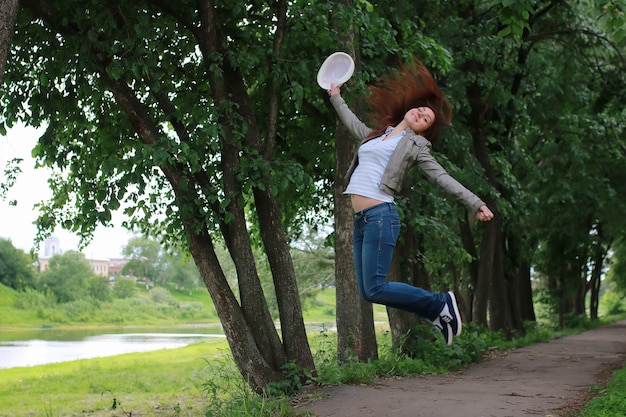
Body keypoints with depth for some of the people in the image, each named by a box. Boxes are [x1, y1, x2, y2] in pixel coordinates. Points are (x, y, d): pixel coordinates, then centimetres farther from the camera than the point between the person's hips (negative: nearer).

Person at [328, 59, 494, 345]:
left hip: (380, 215, -7)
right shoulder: (376, 135, 22)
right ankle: (437, 313, 14)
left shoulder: (415, 145, 5)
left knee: (375, 289, -16)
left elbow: (443, 178, 1)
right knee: (367, 292, 3)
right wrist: (335, 97, 53)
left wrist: (476, 204, -7)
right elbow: (352, 122, 42)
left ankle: (441, 303, 1)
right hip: (361, 220, 7)